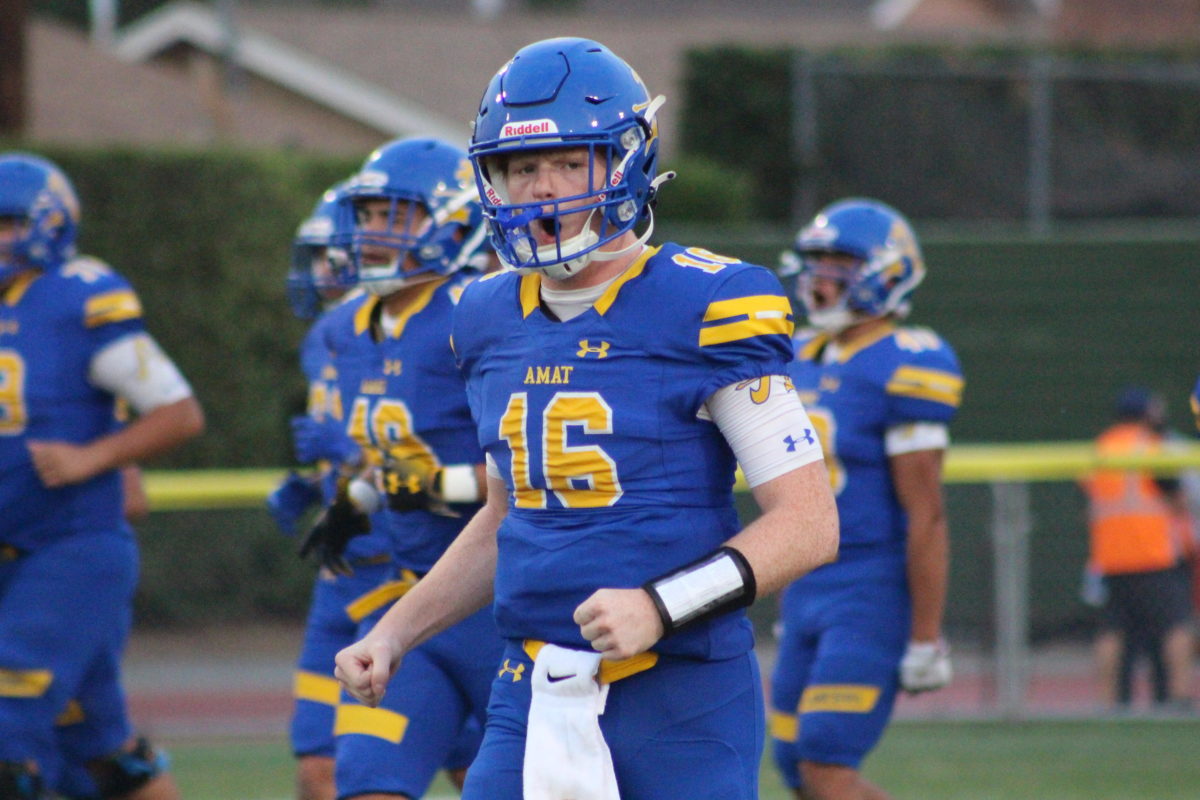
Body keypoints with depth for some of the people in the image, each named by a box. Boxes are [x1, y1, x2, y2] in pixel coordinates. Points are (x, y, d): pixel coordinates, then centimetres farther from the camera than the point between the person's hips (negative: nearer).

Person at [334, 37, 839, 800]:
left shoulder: (703, 309, -9)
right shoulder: (492, 320, 11)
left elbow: (809, 523, -10)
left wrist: (662, 606, -21)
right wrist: (394, 635, 17)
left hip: (680, 699, -5)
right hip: (533, 698, 6)